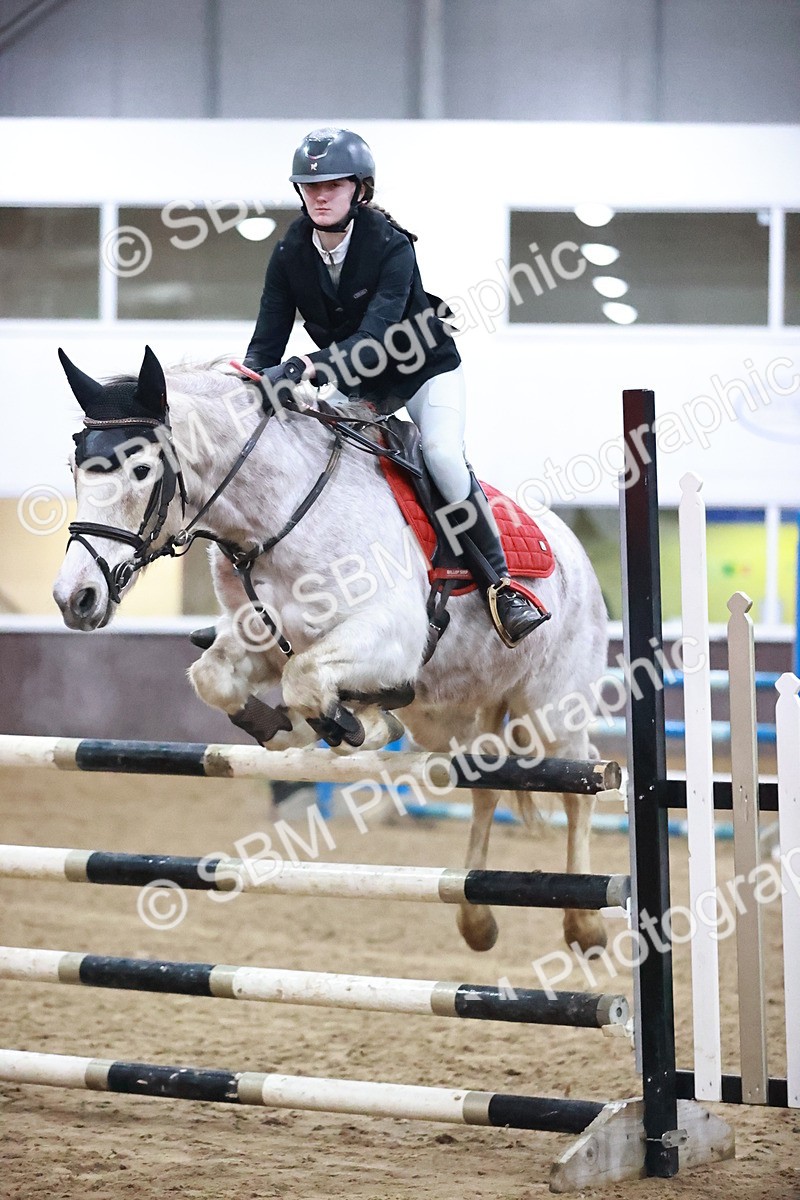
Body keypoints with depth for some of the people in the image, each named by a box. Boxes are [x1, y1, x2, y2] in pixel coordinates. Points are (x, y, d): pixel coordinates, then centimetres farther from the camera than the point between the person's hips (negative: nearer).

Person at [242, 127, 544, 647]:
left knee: (443, 455, -28)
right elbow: (266, 343, -13)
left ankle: (501, 584, -19)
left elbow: (375, 337, -40)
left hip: (426, 369, -6)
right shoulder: (291, 256, -12)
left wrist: (307, 366, -55)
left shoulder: (391, 247, -28)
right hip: (357, 384, 6)